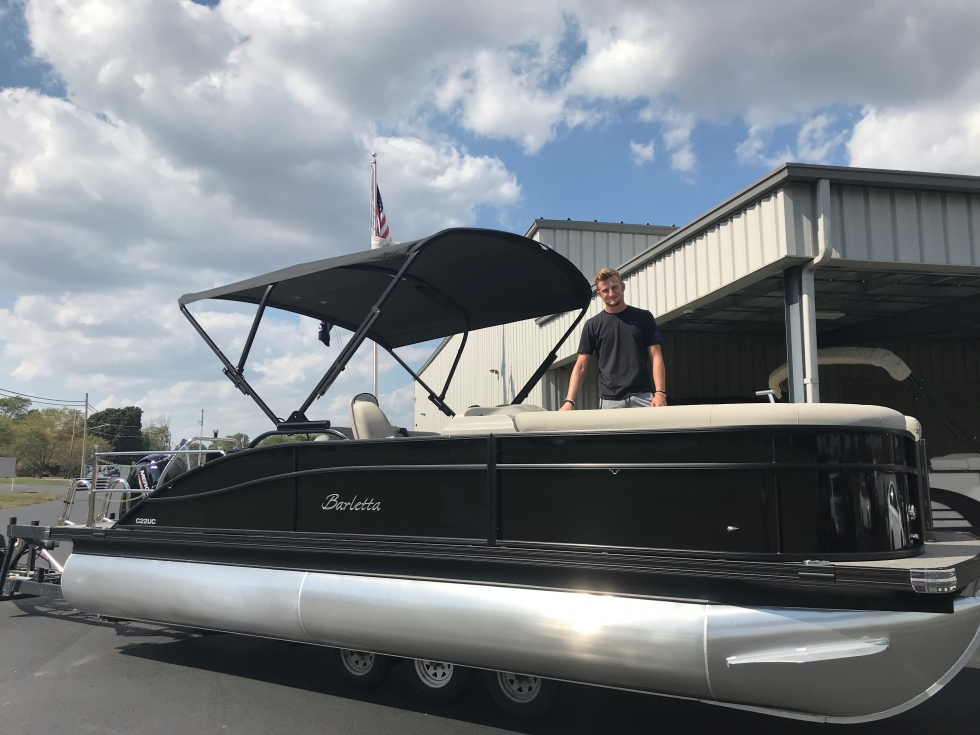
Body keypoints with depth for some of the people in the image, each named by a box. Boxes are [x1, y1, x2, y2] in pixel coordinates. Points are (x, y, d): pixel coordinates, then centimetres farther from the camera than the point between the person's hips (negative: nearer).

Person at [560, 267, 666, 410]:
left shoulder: (643, 318, 8)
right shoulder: (593, 325, 8)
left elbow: (656, 357, 3)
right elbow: (581, 366, 5)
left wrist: (660, 392, -11)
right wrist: (569, 401, -8)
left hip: (643, 396, 0)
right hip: (610, 400, 0)